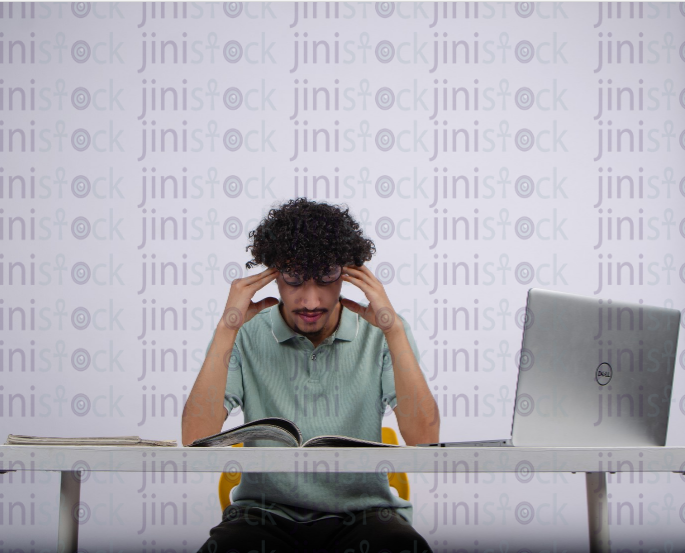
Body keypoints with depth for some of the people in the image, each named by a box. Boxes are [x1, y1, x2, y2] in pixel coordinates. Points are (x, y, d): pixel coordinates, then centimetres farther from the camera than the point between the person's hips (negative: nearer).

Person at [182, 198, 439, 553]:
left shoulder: (379, 335, 2)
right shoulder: (246, 337, 1)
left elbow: (424, 440, -11)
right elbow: (196, 442, -12)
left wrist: (393, 330, -16)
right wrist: (227, 330, -14)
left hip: (360, 512, 0)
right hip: (266, 509, 0)